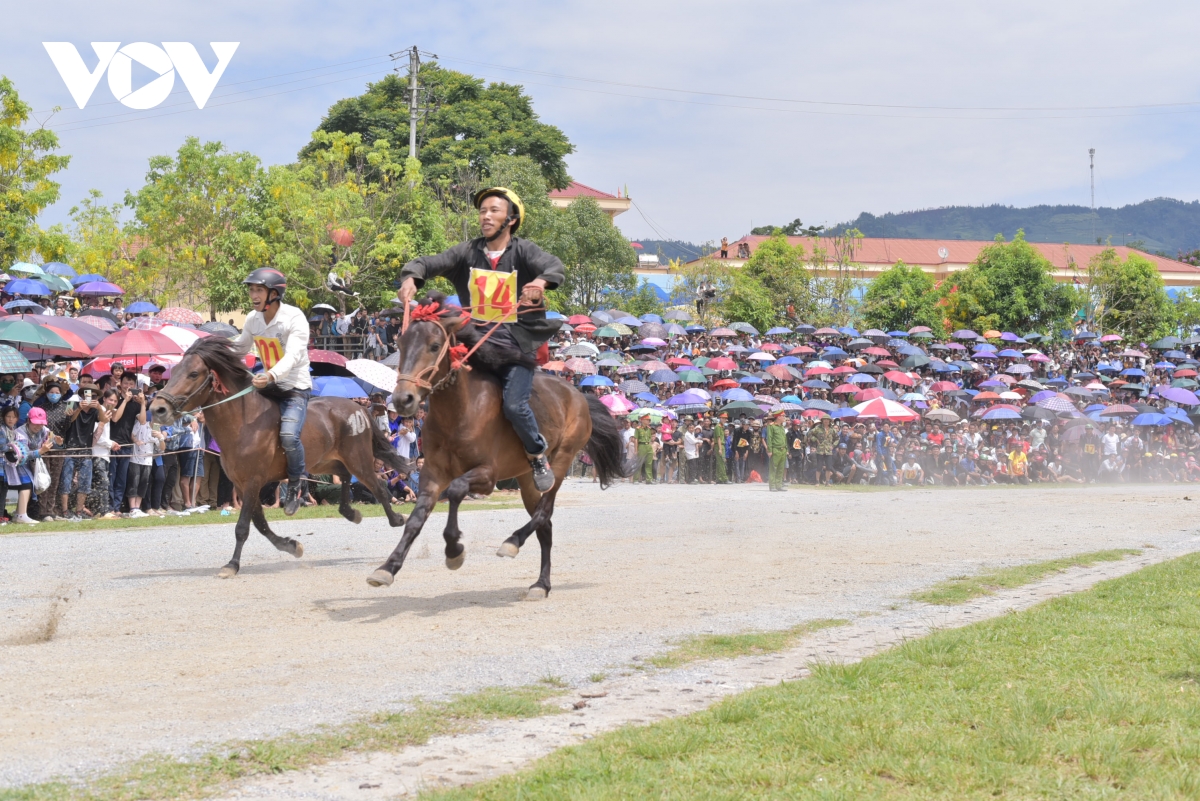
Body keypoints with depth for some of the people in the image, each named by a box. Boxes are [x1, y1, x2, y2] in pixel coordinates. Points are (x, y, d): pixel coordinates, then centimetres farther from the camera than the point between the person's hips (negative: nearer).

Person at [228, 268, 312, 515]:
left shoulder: (294, 318, -18)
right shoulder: (253, 319, 3)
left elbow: (293, 355, -30)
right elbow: (241, 347, 20)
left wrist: (272, 375, -48)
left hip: (295, 386, -8)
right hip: (268, 384, 8)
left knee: (288, 435, -27)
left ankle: (295, 485, -4)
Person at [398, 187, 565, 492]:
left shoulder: (522, 251, -1)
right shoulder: (469, 252, 8)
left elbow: (555, 266, -18)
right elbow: (431, 263, 0)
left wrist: (541, 281, -42)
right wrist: (411, 277, -23)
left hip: (516, 343, -4)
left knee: (514, 404, -20)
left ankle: (539, 457, 6)